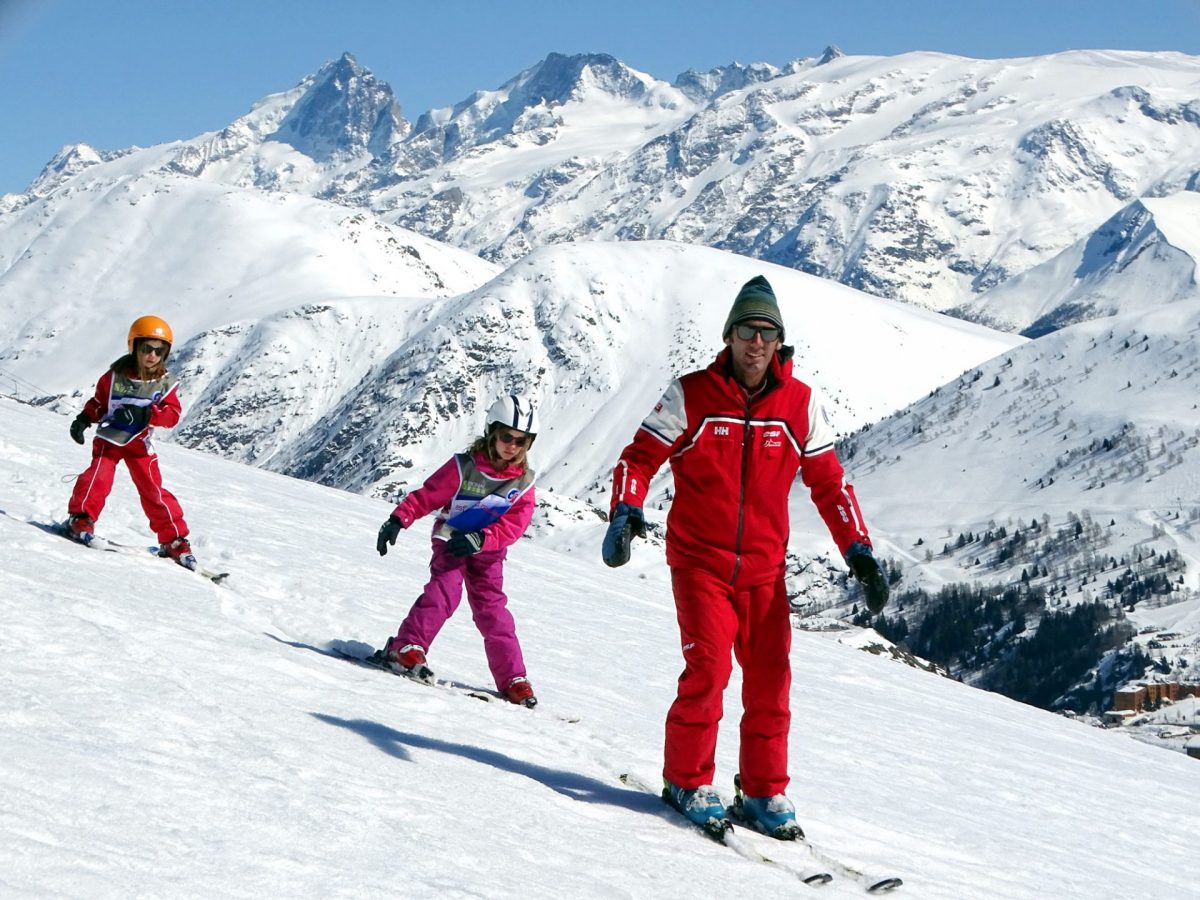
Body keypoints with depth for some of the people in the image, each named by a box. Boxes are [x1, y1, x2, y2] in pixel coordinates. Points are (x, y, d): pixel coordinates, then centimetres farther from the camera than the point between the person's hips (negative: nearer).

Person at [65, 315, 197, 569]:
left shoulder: (165, 384, -6)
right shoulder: (115, 376, -8)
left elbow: (173, 414, -17)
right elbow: (98, 403, 5)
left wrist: (144, 414, -32)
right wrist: (83, 420, -12)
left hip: (140, 443, 1)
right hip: (109, 437, -1)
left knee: (154, 490, -2)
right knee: (99, 474, -25)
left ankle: (174, 541, 4)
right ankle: (80, 518, -13)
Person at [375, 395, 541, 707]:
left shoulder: (523, 482, -3)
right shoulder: (464, 467, -11)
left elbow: (515, 524, -13)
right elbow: (426, 495, -10)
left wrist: (480, 539, -28)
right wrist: (397, 520, -22)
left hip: (488, 552, 2)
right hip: (450, 543, -2)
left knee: (493, 610, -1)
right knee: (445, 591, -24)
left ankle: (513, 679, 1)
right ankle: (406, 648, -24)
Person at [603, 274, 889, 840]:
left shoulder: (800, 404, 2)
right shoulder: (691, 395, -5)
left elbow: (828, 483, 8)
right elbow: (640, 458, -2)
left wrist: (858, 550, 0)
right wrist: (625, 511, -21)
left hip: (764, 569, 3)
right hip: (699, 560, -3)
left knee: (770, 678, 1)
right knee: (708, 667, -14)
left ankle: (764, 793, 15)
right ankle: (687, 782, 4)